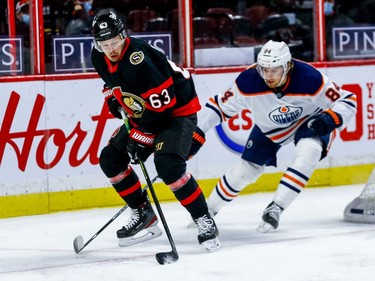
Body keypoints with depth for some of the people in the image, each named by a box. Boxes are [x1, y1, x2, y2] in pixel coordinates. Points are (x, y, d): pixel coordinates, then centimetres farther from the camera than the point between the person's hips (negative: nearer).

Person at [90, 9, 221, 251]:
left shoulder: (139, 59, -32)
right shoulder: (100, 58, -6)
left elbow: (163, 104, -30)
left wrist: (141, 138, -26)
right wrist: (114, 98, 4)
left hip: (178, 111, -9)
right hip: (144, 115, 9)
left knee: (168, 165, -29)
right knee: (110, 159, 4)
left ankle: (204, 220, -18)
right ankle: (144, 214, 15)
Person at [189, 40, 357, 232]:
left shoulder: (309, 79, -36)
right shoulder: (248, 81, -31)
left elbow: (348, 101, -25)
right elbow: (219, 106, -16)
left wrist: (331, 119, -44)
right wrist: (196, 135, -20)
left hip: (309, 121, -2)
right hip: (269, 128, 2)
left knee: (308, 152, -32)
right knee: (245, 170, 3)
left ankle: (276, 208, -24)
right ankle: (209, 209, 28)